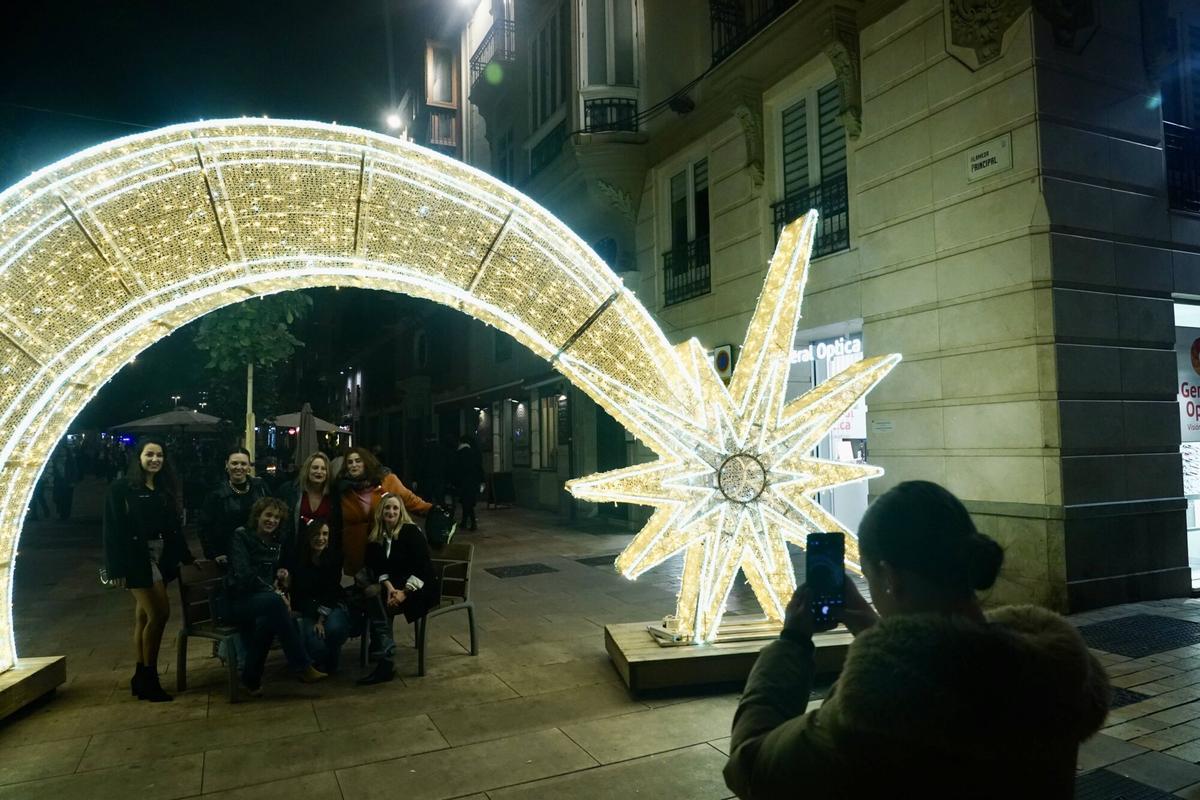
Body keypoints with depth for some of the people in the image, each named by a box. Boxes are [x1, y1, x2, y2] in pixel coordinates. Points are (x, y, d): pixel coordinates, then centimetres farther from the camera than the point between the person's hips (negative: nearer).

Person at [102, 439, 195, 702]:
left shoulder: (165, 490, 11)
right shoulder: (121, 489, -7)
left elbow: (174, 527, 15)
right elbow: (112, 530, -10)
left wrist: (186, 557, 14)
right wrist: (116, 569, -15)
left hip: (161, 558, 6)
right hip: (137, 559, -6)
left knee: (145, 616, 12)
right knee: (160, 613, -11)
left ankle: (141, 678, 19)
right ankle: (148, 679, 0)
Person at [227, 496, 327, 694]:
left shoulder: (275, 541, 15)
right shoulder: (241, 536, -4)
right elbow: (243, 574, -16)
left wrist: (281, 575, 2)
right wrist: (275, 592, -22)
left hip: (265, 599, 5)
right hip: (240, 601, -5)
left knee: (266, 622, -33)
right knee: (274, 601, -37)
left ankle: (251, 681, -15)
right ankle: (303, 666, -35)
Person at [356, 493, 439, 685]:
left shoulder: (411, 531, -10)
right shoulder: (375, 537, 7)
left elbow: (423, 567, -15)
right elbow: (378, 567, 1)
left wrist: (404, 592, -21)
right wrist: (389, 586, -18)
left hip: (417, 588, -5)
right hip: (394, 584, 6)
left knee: (375, 596, -25)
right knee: (372, 592, -23)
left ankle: (387, 662, -21)